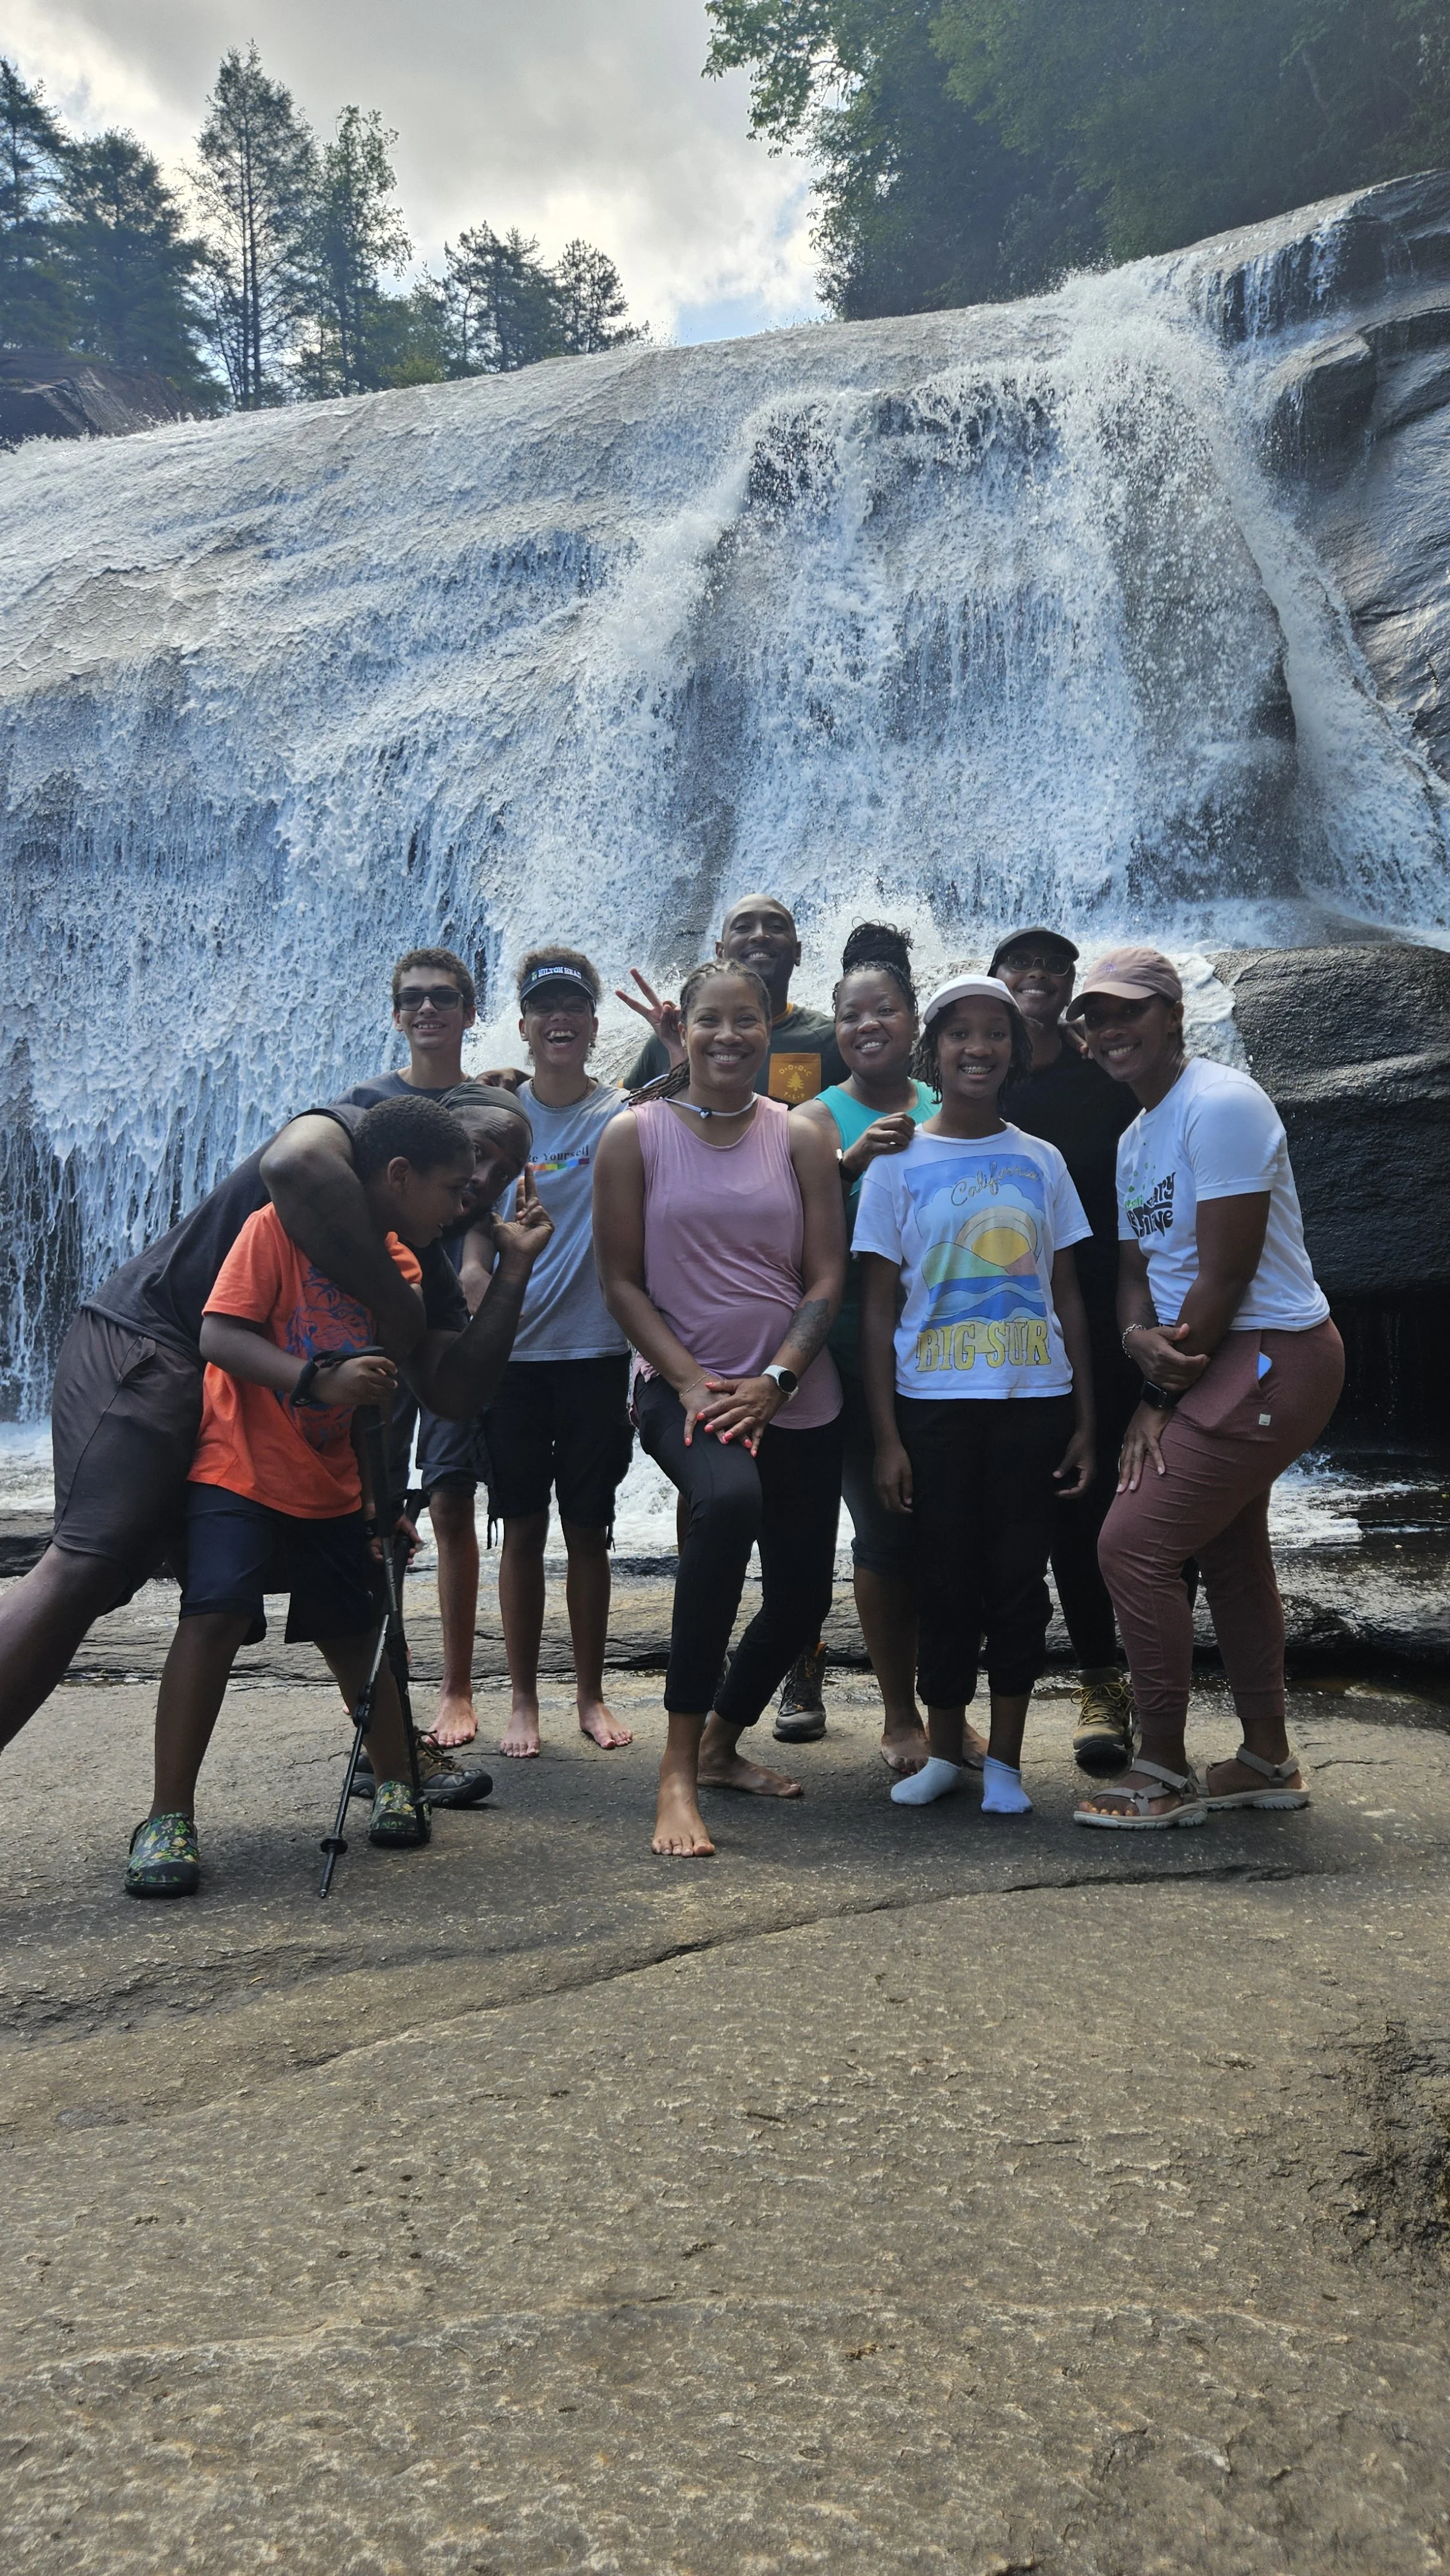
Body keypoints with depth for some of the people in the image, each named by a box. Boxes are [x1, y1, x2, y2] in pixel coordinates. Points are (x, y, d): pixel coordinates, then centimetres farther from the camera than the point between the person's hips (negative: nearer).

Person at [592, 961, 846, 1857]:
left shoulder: (800, 1138, 6)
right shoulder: (636, 1135, 1)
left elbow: (828, 1278, 1)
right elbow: (622, 1280, -1)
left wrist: (773, 1380, -13)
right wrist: (691, 1382, -13)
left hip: (796, 1398, 4)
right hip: (682, 1386, -4)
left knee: (802, 1598, 6)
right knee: (729, 1498, -35)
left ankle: (722, 1745, 38)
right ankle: (679, 1775, -25)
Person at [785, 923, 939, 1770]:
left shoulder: (947, 1113, 11)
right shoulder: (820, 1119, 2)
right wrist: (851, 1161, -28)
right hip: (857, 1340, -3)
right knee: (887, 1527, -5)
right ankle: (900, 1717, 10)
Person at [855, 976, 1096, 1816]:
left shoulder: (1041, 1162, 8)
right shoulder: (898, 1165, 2)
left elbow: (1068, 1297, 9)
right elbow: (878, 1312, 0)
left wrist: (1086, 1421, 3)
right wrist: (886, 1437, -5)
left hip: (1034, 1401, 1)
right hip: (934, 1403, -1)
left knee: (1020, 1579, 5)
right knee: (947, 1581, 6)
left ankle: (1006, 1758, 17)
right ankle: (944, 1748, 22)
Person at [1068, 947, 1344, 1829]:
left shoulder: (1220, 1103, -17)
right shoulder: (1136, 1137, 14)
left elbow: (1227, 1270, -21)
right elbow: (1137, 1268, 12)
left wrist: (1164, 1394, -13)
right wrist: (1140, 1338, -11)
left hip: (1271, 1359, -11)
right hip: (1226, 1362, 11)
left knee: (1134, 1542, -12)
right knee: (1230, 1551, 19)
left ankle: (1166, 1776, 2)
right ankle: (1268, 1760, 33)